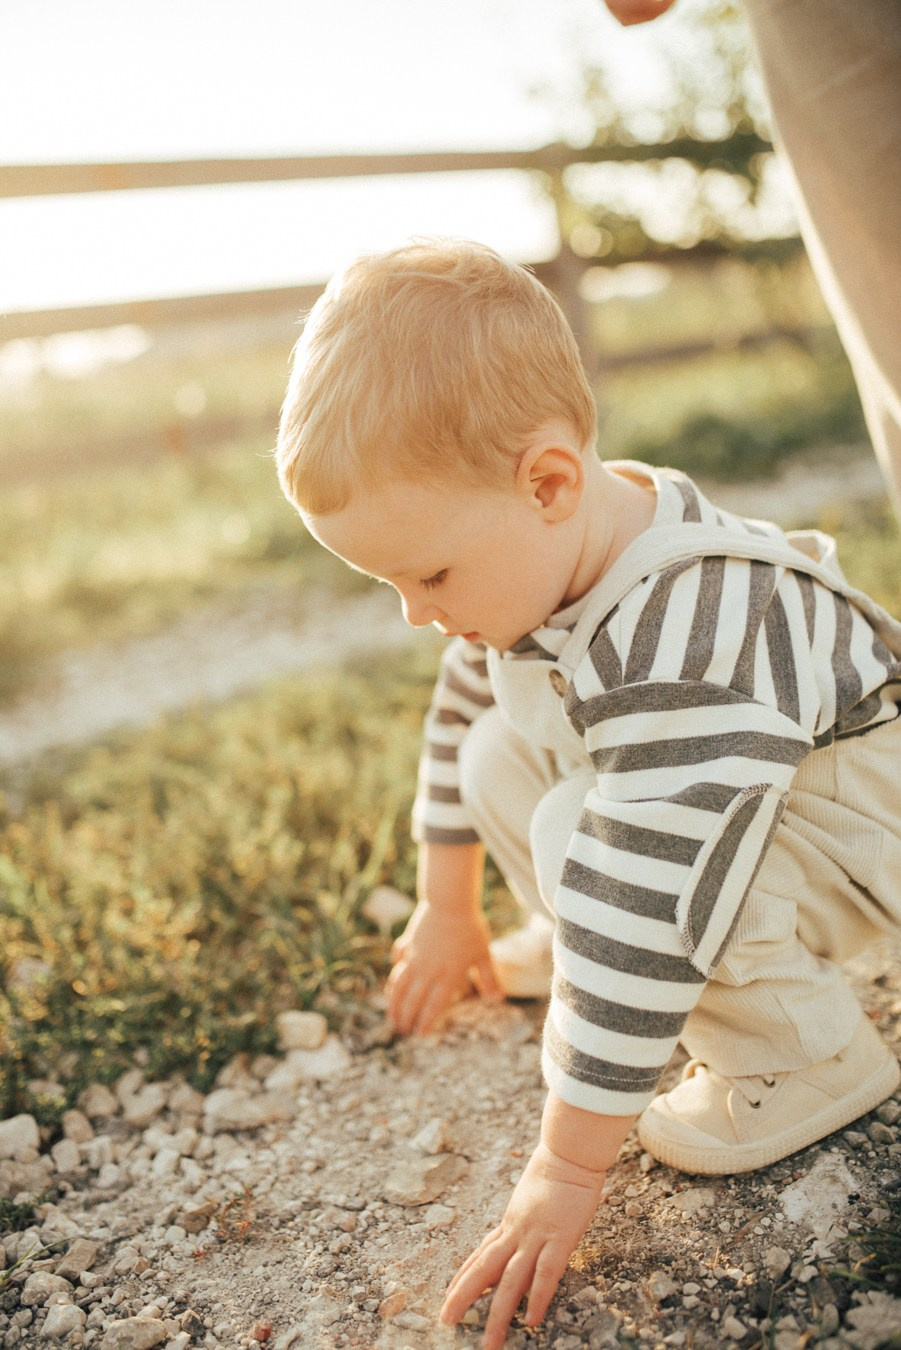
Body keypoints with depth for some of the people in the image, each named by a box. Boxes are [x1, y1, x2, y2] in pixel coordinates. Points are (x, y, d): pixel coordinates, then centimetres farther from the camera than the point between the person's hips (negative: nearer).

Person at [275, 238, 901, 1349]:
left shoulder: (680, 658, -41)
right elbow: (463, 709, 5)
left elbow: (642, 926, -38)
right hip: (708, 781, 9)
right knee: (503, 762, -2)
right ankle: (740, 975, 5)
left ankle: (804, 1055, -8)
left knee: (585, 835, -31)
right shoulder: (537, 552, -12)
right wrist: (447, 910, 15)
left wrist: (568, 1171, -26)